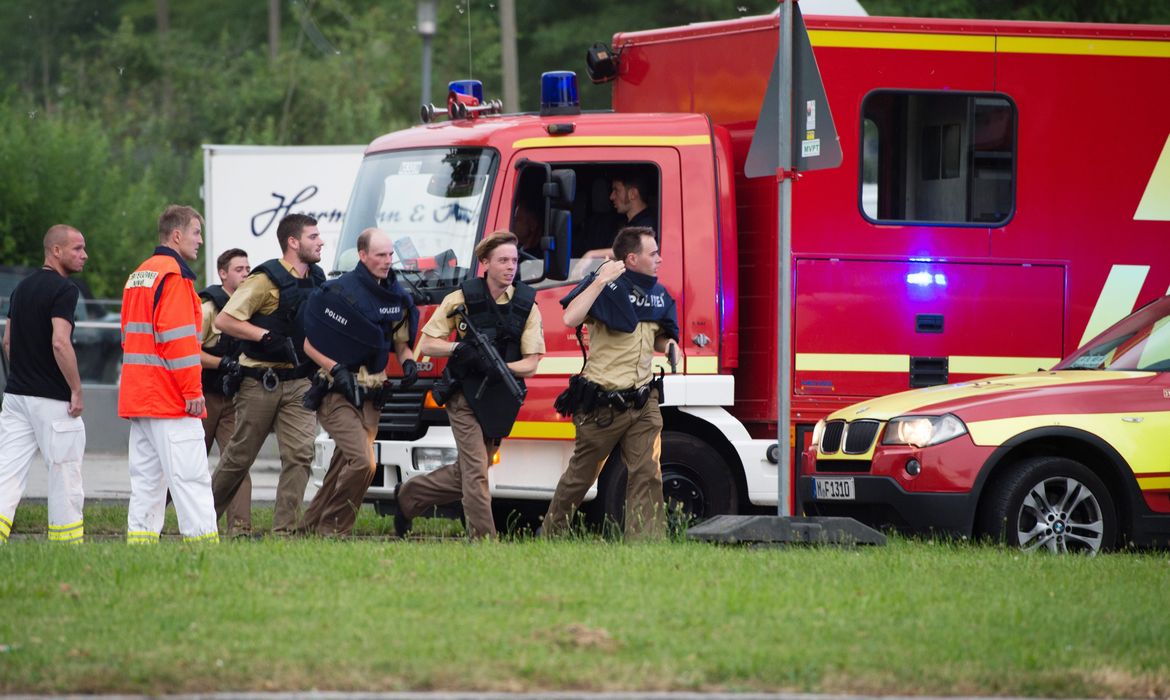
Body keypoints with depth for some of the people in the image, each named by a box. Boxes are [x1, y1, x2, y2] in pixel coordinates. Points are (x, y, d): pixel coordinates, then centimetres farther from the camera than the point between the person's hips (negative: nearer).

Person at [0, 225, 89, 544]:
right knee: (65, 474, 4)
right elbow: (60, 343, -22)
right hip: (53, 399, -7)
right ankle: (66, 543, 11)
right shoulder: (64, 290, -12)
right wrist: (77, 391, -15)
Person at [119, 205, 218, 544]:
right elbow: (178, 337, -18)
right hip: (171, 400, -9)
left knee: (146, 477, 9)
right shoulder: (173, 275, -10)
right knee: (190, 476, -10)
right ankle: (202, 539, -13)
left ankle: (140, 535, 6)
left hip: (137, 396, 9)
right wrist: (192, 390, -15)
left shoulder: (138, 276, 19)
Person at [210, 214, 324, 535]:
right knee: (240, 457, 6)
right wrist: (266, 337, -21)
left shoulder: (317, 279, 9)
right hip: (260, 383, -5)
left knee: (300, 454, -9)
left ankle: (284, 530, -8)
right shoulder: (266, 279, -12)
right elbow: (224, 320, -15)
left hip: (299, 383, 5)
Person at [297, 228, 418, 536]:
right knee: (362, 461, -21)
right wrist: (337, 370, -22)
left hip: (371, 396, 7)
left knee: (344, 468, 10)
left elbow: (400, 341, 21)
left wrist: (408, 362, -1)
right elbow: (311, 345, -9)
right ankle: (331, 528, -8)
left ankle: (310, 526, 21)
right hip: (338, 393, -7)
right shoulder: (339, 292, -12)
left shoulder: (396, 297, 8)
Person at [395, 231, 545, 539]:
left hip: (502, 397, 4)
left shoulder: (526, 304, 1)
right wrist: (459, 348, -19)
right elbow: (426, 344, -1)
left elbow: (531, 363, -2)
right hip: (466, 396, -4)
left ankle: (410, 496, 34)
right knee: (476, 472, -12)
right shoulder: (462, 298, -5)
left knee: (467, 473, 13)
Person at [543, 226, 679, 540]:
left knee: (647, 475, -8)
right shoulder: (606, 286, -12)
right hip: (604, 404, -5)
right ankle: (550, 534, 29)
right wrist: (600, 281, -30)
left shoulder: (658, 294, 9)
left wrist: (668, 345, 1)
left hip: (643, 402, 5)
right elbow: (571, 319, -28)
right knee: (580, 476, 10)